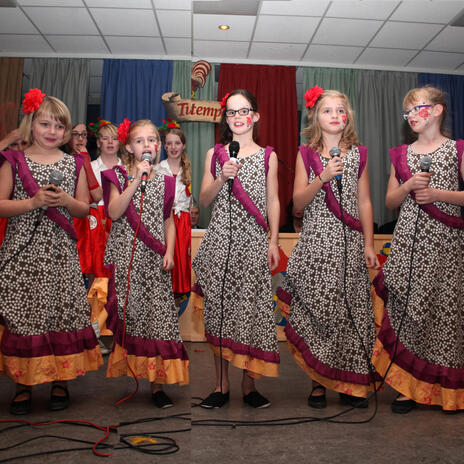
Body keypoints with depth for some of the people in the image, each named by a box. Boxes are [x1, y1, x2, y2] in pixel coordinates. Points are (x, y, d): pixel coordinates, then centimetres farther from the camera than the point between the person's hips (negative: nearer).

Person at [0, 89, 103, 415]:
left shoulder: (74, 164, 8)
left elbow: (84, 209, 8)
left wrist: (66, 200, -12)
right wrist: (34, 202, -16)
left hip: (60, 253, 1)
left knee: (63, 312, 3)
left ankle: (61, 381, 19)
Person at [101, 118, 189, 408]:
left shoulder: (164, 181, 10)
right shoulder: (119, 176, 4)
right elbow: (113, 213, -11)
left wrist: (169, 251, -1)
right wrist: (136, 180, -14)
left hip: (154, 262, 2)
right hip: (125, 257, -1)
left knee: (158, 315, 1)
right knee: (125, 316, 1)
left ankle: (157, 384, 11)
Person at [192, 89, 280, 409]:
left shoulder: (268, 156, 8)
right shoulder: (215, 154, 10)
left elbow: (273, 202, 7)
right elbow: (204, 201, 7)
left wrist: (273, 242, 0)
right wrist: (222, 178, -10)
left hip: (254, 241, -1)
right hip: (220, 239, 1)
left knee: (251, 307, -1)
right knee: (218, 309, 2)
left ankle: (249, 385, 15)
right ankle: (222, 385, 16)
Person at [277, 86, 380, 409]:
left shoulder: (359, 154, 10)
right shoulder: (306, 154, 6)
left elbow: (364, 202, 10)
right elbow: (298, 203, 0)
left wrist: (369, 244, 4)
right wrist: (323, 178, -14)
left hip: (350, 241, 2)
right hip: (316, 241, -1)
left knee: (351, 308, 0)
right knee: (317, 308, -3)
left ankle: (350, 383, 14)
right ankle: (319, 381, 12)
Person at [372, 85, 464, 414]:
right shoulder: (401, 155, 13)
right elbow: (390, 202, 12)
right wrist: (409, 185, -6)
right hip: (410, 240, 2)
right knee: (407, 309, -2)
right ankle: (408, 384, 9)